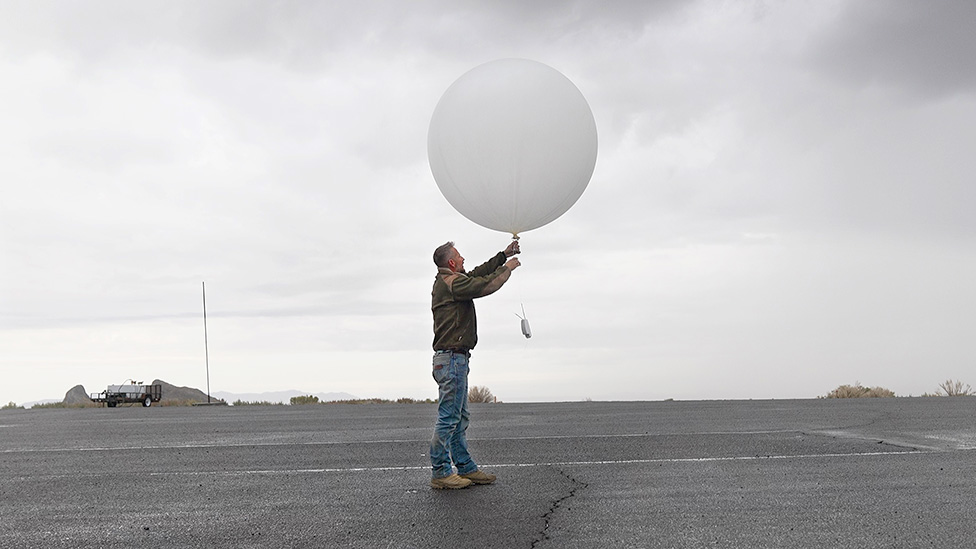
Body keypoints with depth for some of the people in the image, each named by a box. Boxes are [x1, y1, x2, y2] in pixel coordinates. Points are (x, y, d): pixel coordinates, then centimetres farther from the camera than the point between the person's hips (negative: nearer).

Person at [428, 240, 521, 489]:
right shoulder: (451, 282, -13)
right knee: (448, 417, -8)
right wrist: (508, 268, 1)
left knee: (459, 417, 13)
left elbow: (479, 274, 27)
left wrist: (504, 255, 27)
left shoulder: (447, 281, 17)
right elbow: (485, 285, -16)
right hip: (452, 358, -11)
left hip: (454, 358, 11)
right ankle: (440, 473, -4)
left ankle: (466, 468, 19)